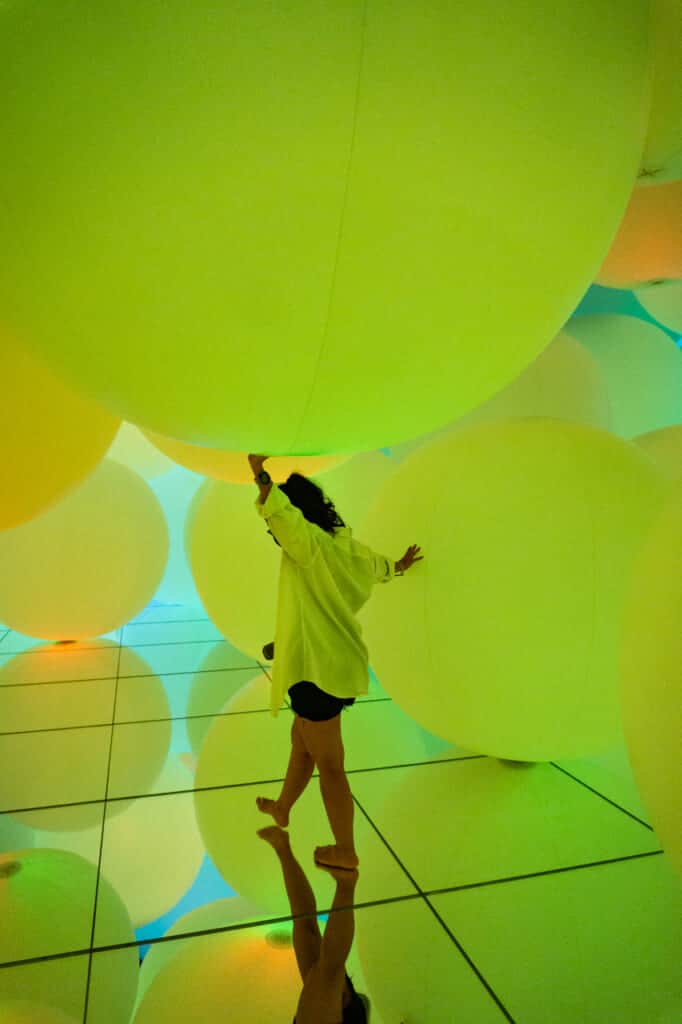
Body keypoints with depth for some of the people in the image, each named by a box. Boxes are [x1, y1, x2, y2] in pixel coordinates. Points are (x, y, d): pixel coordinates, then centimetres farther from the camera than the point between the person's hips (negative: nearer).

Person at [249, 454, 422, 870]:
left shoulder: (310, 542, -17)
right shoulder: (344, 543, 9)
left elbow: (281, 511, -39)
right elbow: (377, 564, 29)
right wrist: (400, 565, 49)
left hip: (318, 667, -9)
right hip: (339, 662, 9)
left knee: (329, 763, 6)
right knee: (302, 739, 27)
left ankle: (346, 852, 23)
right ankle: (282, 808, 48)